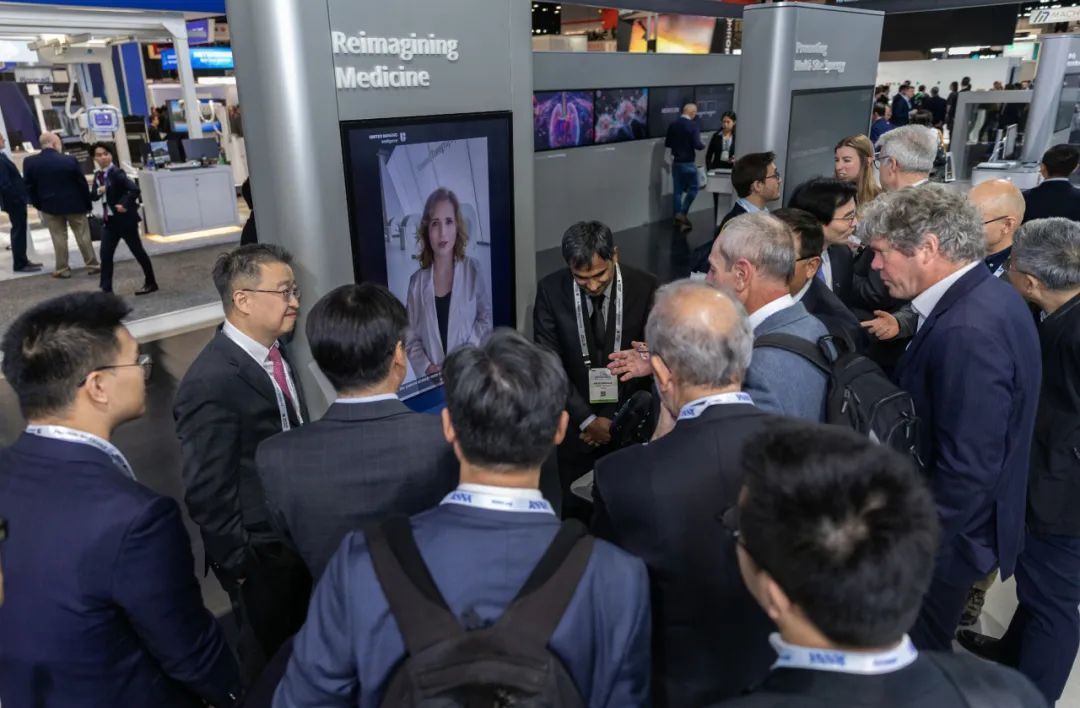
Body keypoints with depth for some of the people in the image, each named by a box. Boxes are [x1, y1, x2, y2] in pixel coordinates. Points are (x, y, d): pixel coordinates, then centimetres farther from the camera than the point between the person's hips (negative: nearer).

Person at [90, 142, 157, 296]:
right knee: (105, 254, 3)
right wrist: (98, 191, -8)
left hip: (125, 219, -7)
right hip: (110, 220, 7)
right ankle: (106, 289, 6)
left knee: (137, 251, 4)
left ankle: (151, 283, 17)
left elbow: (134, 189, -26)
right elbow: (93, 196, 12)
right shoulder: (98, 175, 8)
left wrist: (125, 205, -23)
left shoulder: (116, 173, -15)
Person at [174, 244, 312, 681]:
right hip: (261, 553, -7)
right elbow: (208, 495, -23)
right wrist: (240, 565, -14)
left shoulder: (274, 350, -2)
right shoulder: (211, 384, -28)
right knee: (270, 656, 18)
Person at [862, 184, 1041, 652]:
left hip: (946, 537, -9)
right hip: (946, 523, 9)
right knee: (925, 651, 26)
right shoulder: (983, 297, 1)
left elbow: (968, 470, -28)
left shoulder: (968, 330, -30)